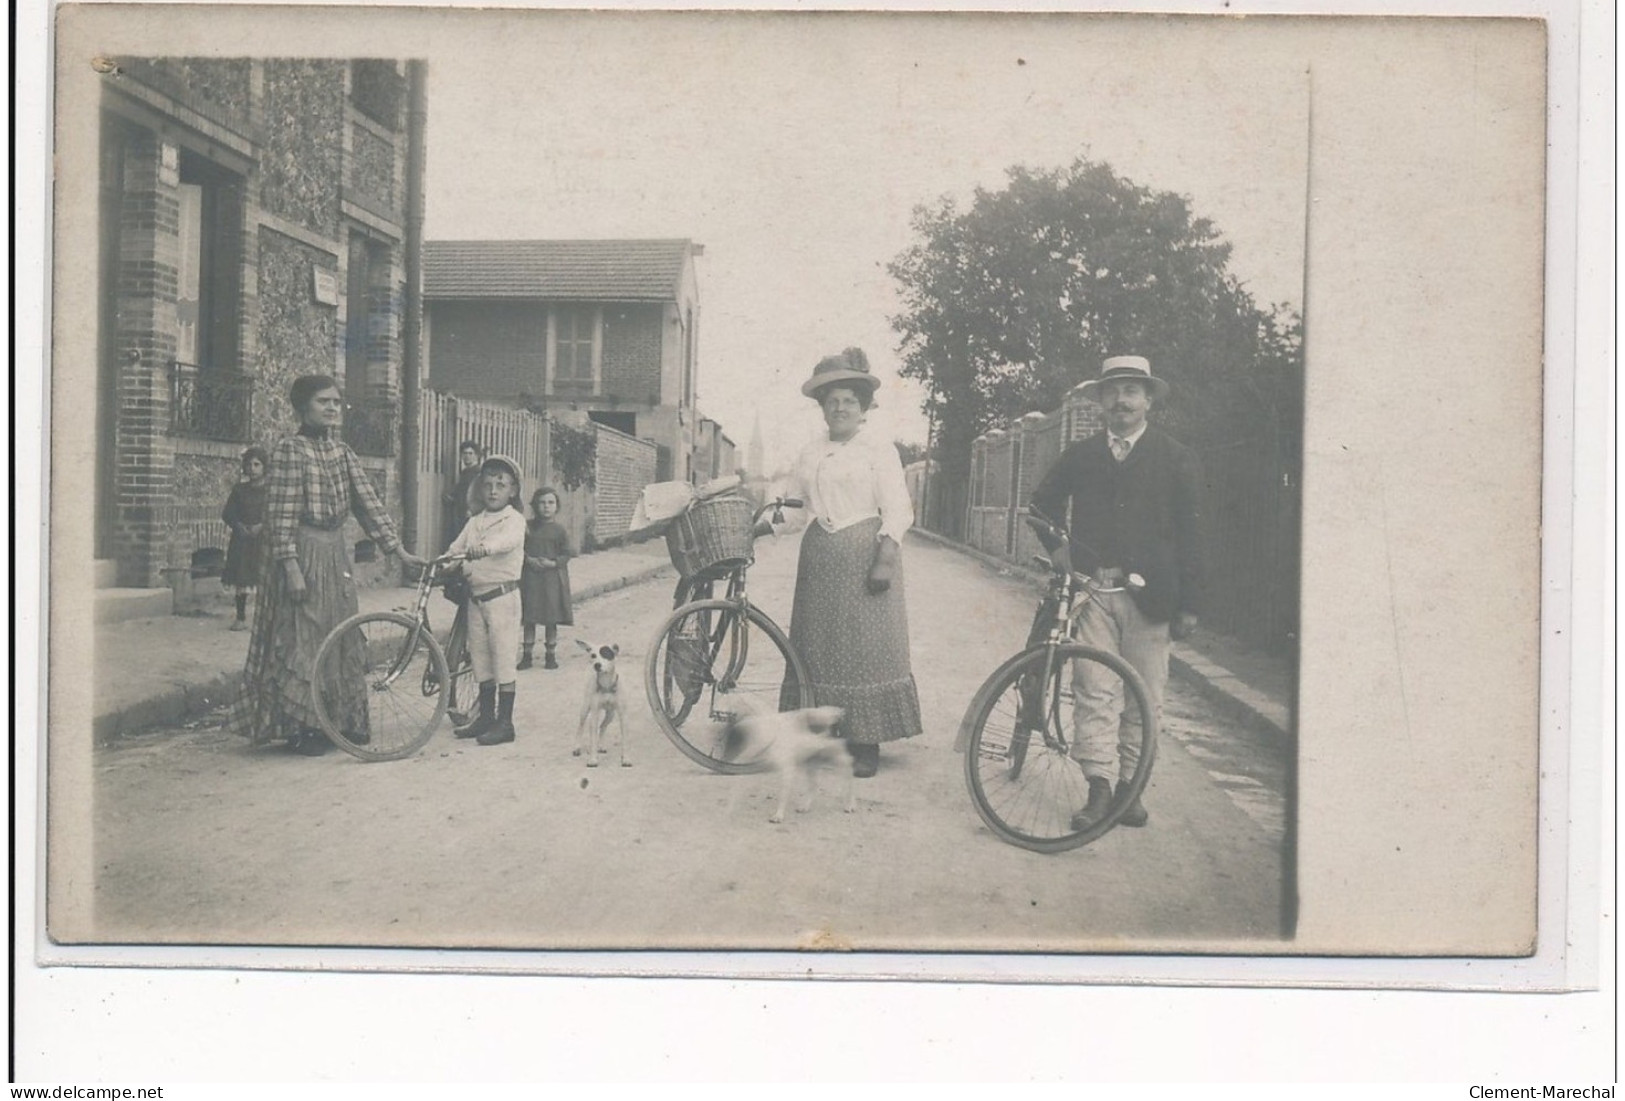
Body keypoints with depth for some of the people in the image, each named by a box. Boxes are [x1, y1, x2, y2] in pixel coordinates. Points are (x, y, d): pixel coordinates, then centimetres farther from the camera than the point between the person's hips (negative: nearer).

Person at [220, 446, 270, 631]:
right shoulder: (239, 489, 9)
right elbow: (227, 513, 10)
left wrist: (262, 526, -16)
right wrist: (238, 526, -8)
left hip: (264, 539, -3)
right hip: (242, 540, 3)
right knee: (240, 580, 5)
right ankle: (241, 618, 14)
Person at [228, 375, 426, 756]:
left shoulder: (341, 452, 10)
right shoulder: (289, 451, -11)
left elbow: (368, 504, 7)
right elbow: (280, 517, -15)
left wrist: (398, 550, 1)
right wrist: (290, 567, -21)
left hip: (336, 553, 7)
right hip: (303, 554, -7)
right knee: (301, 637, -2)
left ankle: (341, 719, 22)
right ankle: (300, 728, 6)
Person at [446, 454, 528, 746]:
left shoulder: (514, 519, -7)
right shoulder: (475, 521, 13)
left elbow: (508, 539, -29)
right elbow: (456, 547, 9)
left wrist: (485, 547, -48)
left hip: (502, 595, -7)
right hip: (476, 595, 7)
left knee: (503, 659, -3)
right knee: (480, 658, 13)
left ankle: (505, 722, 2)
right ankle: (486, 716, 23)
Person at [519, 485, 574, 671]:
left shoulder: (559, 530, 0)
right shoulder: (528, 527, 4)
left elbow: (567, 554, -1)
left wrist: (552, 563, -16)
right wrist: (528, 559, -12)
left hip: (552, 579, -1)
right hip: (530, 577, 1)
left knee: (551, 619, 5)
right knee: (529, 618, 6)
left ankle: (550, 655, 17)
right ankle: (527, 655, 15)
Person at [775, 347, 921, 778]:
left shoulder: (878, 448, 0)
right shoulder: (810, 454, 16)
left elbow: (898, 509, -6)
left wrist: (886, 558, -16)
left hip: (865, 556, -5)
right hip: (820, 558, 6)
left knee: (866, 646, -5)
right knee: (818, 644, 5)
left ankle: (866, 744, 1)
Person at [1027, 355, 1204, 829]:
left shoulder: (1175, 457, 4)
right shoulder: (1079, 455, 10)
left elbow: (1189, 533, 2)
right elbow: (1043, 503, 24)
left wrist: (1188, 604, -2)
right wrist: (1056, 545, 4)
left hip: (1148, 594, -1)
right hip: (1092, 590, 1)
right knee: (1094, 692, -6)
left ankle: (1130, 788, 15)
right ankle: (1099, 786, -4)